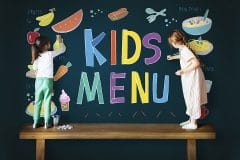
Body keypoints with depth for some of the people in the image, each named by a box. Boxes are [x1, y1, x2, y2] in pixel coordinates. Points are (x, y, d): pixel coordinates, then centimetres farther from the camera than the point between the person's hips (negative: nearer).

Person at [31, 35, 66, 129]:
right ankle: (46, 123, 3)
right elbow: (63, 49, 3)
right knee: (47, 102, 2)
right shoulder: (50, 54, -6)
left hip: (38, 80, 3)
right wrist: (60, 41, 16)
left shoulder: (36, 56, 5)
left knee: (37, 102, 8)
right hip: (47, 80, -3)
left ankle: (35, 122, 12)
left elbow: (35, 70, 7)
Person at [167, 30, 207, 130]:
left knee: (192, 98, -1)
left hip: (192, 77, -9)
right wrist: (173, 57, 37)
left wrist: (183, 71, -27)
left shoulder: (184, 50, -23)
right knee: (190, 98, 17)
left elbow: (196, 63, -29)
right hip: (189, 78, 9)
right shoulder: (183, 49, 6)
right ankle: (191, 120, 28)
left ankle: (193, 123, 10)